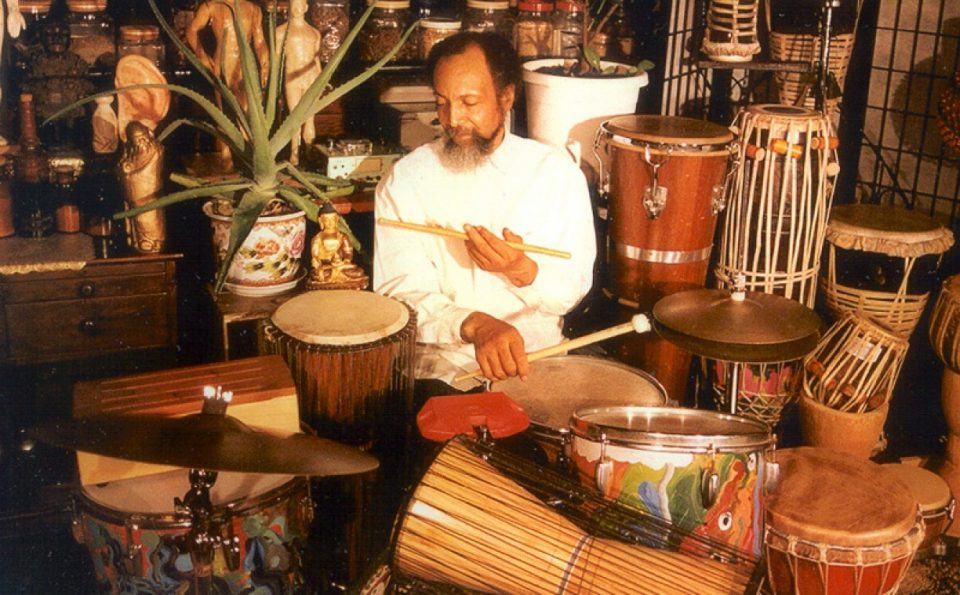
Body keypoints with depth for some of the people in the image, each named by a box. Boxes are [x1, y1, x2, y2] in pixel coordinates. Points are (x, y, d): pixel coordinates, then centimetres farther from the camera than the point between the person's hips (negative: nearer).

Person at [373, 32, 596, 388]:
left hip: (538, 357, 2)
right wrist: (474, 325, -30)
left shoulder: (556, 172, 2)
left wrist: (523, 271, -19)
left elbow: (571, 292, 4)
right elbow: (398, 292, -11)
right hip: (439, 365, -2)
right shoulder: (404, 180, -2)